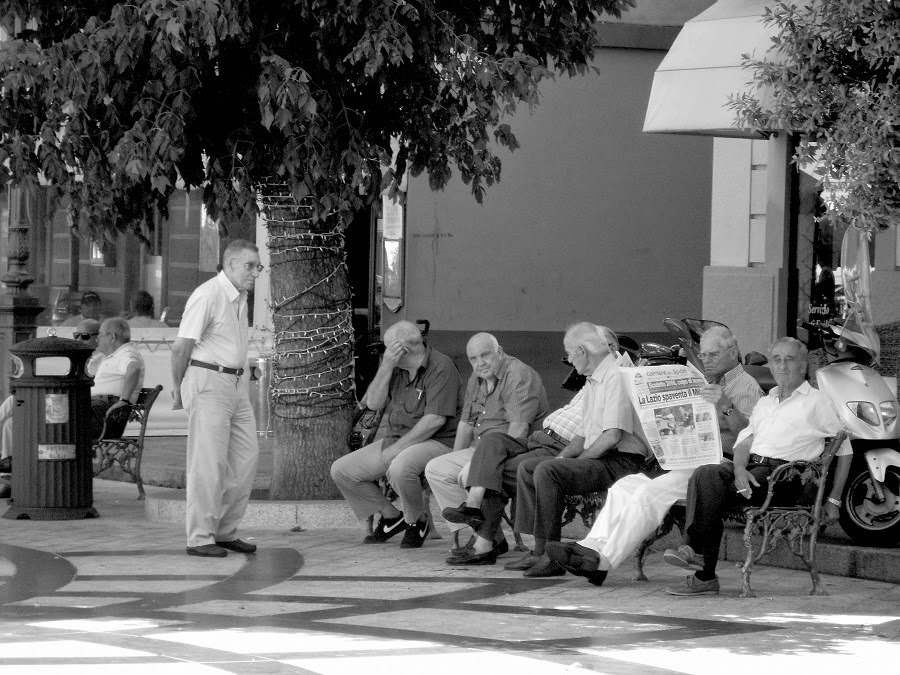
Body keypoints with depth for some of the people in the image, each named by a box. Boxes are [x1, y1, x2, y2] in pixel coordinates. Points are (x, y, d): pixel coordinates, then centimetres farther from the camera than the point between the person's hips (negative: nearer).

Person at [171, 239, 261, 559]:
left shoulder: (240, 296, 14)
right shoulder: (207, 295, -15)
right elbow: (181, 347, -13)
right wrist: (178, 390, -4)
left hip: (236, 385, 9)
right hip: (208, 383, -9)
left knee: (246, 457, 7)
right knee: (209, 463, -7)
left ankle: (225, 531, 17)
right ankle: (199, 538, -1)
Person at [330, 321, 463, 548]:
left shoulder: (441, 367, -15)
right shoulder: (397, 367, 9)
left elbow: (435, 419, -22)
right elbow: (374, 403, 2)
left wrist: (399, 447, -22)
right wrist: (386, 367, -11)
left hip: (436, 442, -8)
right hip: (397, 440, 8)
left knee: (399, 467, -40)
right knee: (341, 470, -1)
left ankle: (417, 522, -11)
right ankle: (391, 515, 13)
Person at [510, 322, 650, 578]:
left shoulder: (616, 377, -14)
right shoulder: (593, 381, 20)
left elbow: (612, 436, -21)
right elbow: (584, 432, 23)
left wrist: (579, 460, -13)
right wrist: (564, 456, 5)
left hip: (621, 461, -10)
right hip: (596, 459, 10)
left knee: (547, 471, -26)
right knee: (527, 467, 7)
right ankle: (539, 551, -1)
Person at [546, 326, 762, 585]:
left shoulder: (747, 387, 1)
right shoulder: (707, 386, 30)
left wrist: (726, 407, -31)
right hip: (687, 461, 9)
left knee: (650, 492, -27)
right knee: (625, 485, -12)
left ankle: (604, 559, -32)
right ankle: (593, 546, -26)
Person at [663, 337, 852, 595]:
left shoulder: (817, 401, 11)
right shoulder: (765, 402, 29)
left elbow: (844, 450, 11)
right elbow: (744, 441, 19)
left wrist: (833, 500, 6)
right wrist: (740, 469, -5)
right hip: (752, 465, 6)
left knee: (718, 493, -29)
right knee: (706, 474, -28)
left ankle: (703, 575, -29)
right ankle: (694, 550, -39)